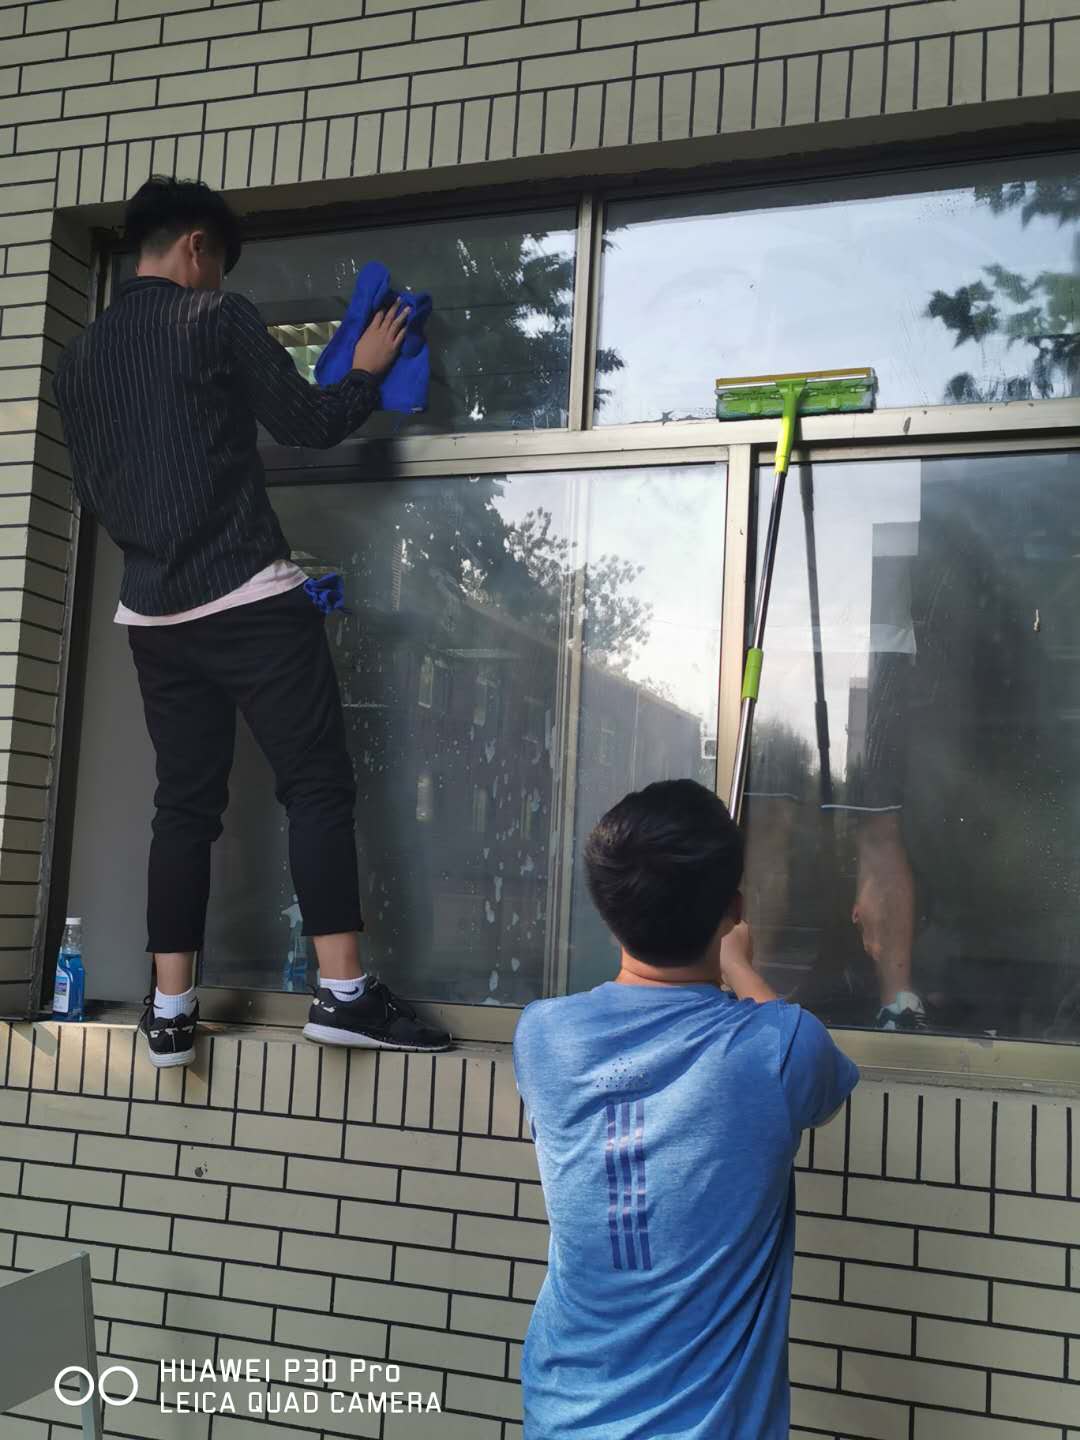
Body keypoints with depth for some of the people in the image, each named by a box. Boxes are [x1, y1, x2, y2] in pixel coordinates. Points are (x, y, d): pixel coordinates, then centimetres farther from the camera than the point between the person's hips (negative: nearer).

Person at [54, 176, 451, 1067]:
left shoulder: (80, 357, 16)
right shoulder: (217, 318, -2)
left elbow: (91, 494, 19)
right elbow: (309, 423, 1)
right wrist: (370, 369, 18)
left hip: (151, 611, 7)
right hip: (248, 596, -6)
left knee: (185, 802, 8)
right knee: (318, 784, -4)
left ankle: (170, 1011, 7)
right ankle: (344, 993, -9)